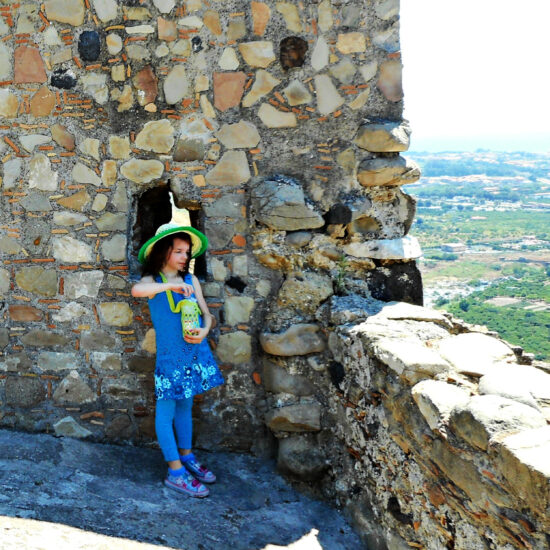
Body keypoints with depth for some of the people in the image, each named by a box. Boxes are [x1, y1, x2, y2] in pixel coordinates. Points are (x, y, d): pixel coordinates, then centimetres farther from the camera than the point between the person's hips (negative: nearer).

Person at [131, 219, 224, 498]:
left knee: (185, 406, 18)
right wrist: (171, 285, -32)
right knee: (166, 411, 1)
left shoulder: (191, 280, 6)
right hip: (168, 355, -5)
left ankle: (186, 456, 33)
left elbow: (206, 312, 8)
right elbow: (136, 290, -33)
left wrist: (204, 330, -12)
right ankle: (175, 472, 6)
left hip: (194, 352, 5)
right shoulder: (153, 281, -8)